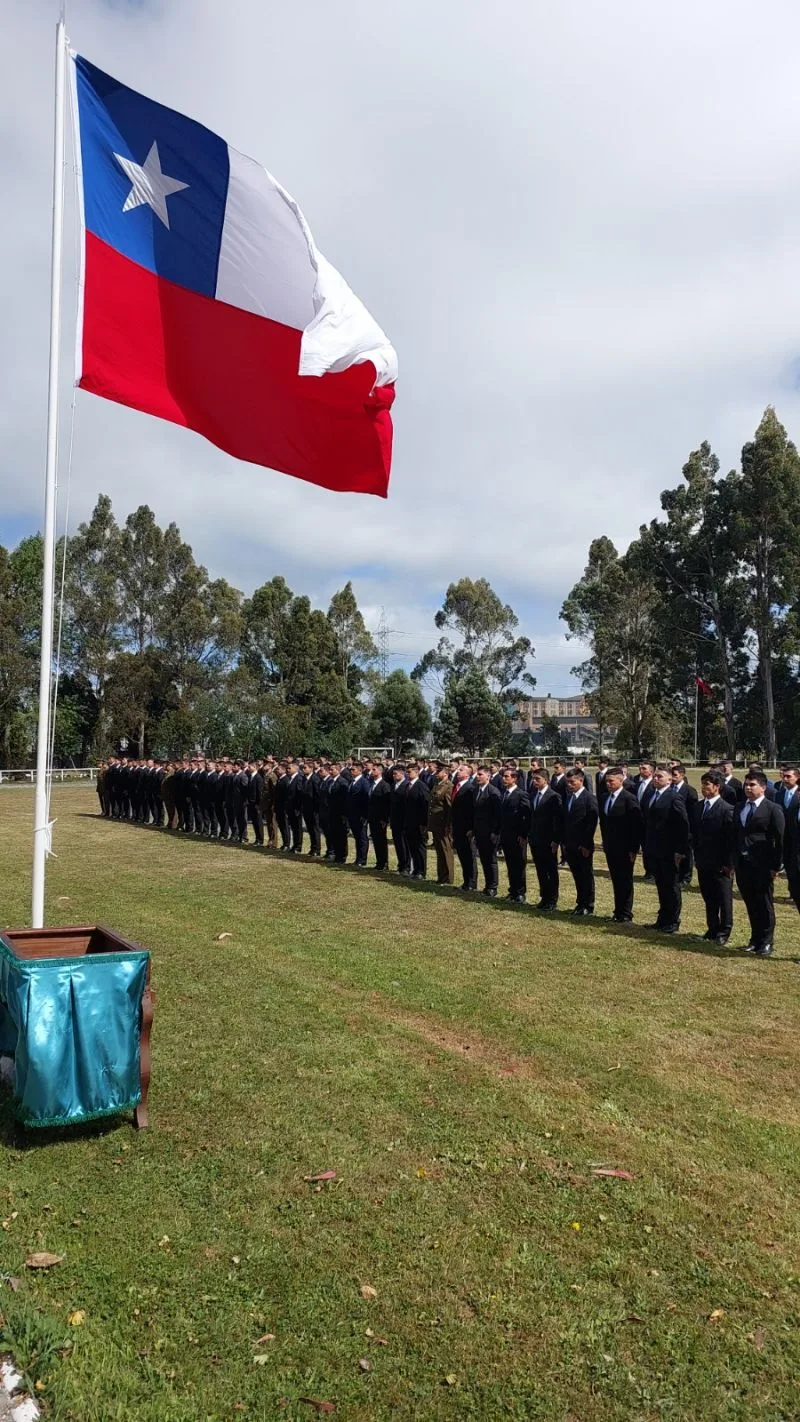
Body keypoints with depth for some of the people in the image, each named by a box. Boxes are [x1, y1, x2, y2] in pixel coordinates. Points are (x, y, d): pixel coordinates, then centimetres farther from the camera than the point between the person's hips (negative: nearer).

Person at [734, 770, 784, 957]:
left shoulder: (773, 809, -6)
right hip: (742, 864, 5)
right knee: (751, 905, 13)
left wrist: (776, 866, -11)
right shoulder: (739, 809, 11)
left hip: (762, 865, -5)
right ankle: (755, 939, 24)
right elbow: (735, 835, 11)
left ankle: (766, 943, 13)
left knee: (764, 905, 3)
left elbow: (780, 840, -8)